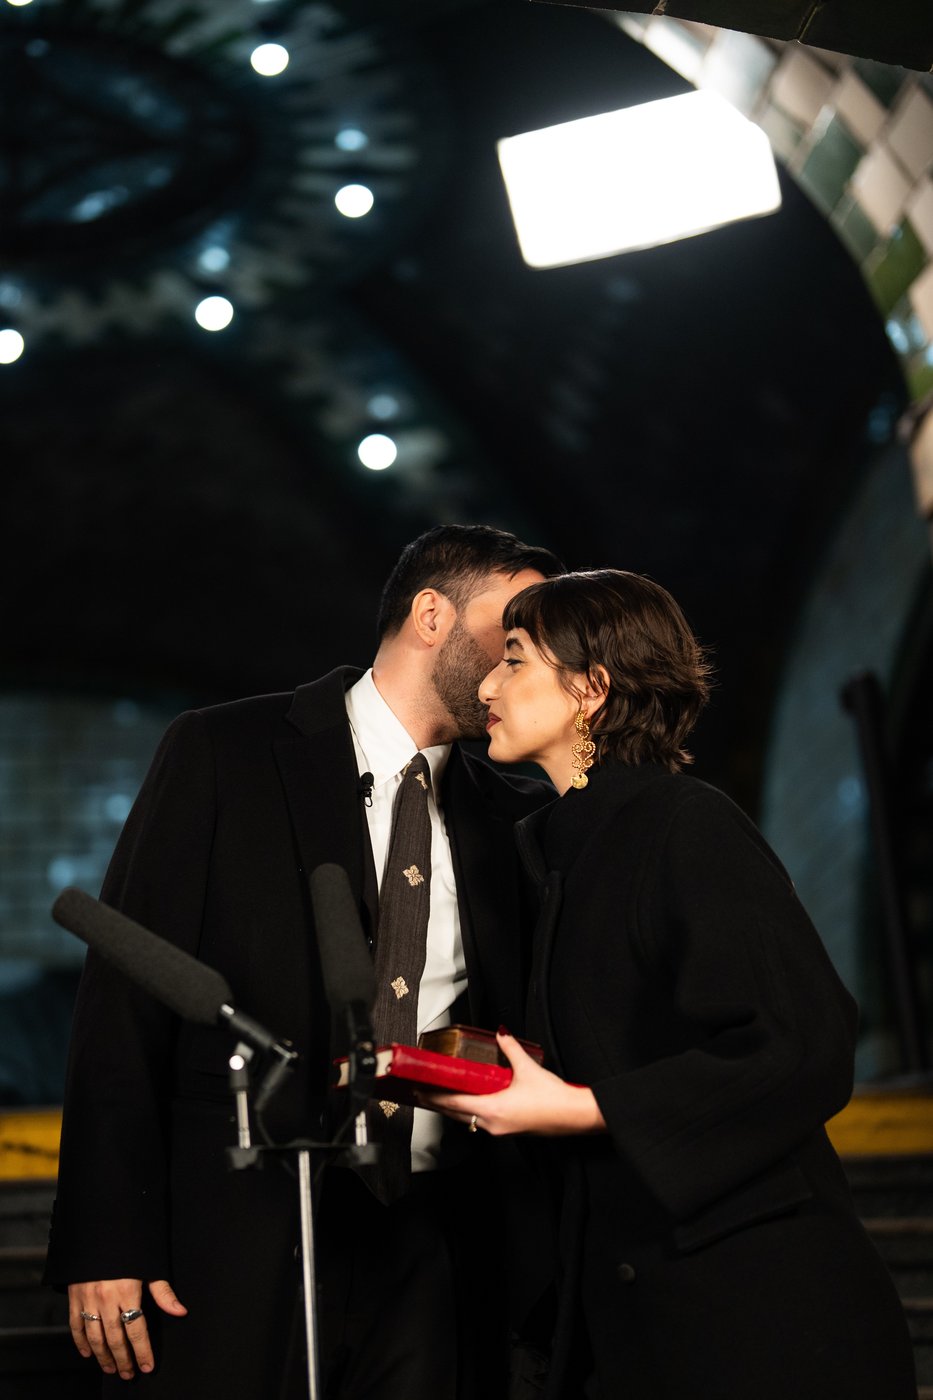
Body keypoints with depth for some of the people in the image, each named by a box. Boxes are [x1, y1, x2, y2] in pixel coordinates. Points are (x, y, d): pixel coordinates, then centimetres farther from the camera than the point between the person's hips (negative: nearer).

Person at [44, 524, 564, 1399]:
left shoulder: (504, 815, 11)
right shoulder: (221, 755, -2)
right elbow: (125, 1001, -6)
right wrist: (104, 1245, -11)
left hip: (430, 1258, 4)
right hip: (241, 1244, -4)